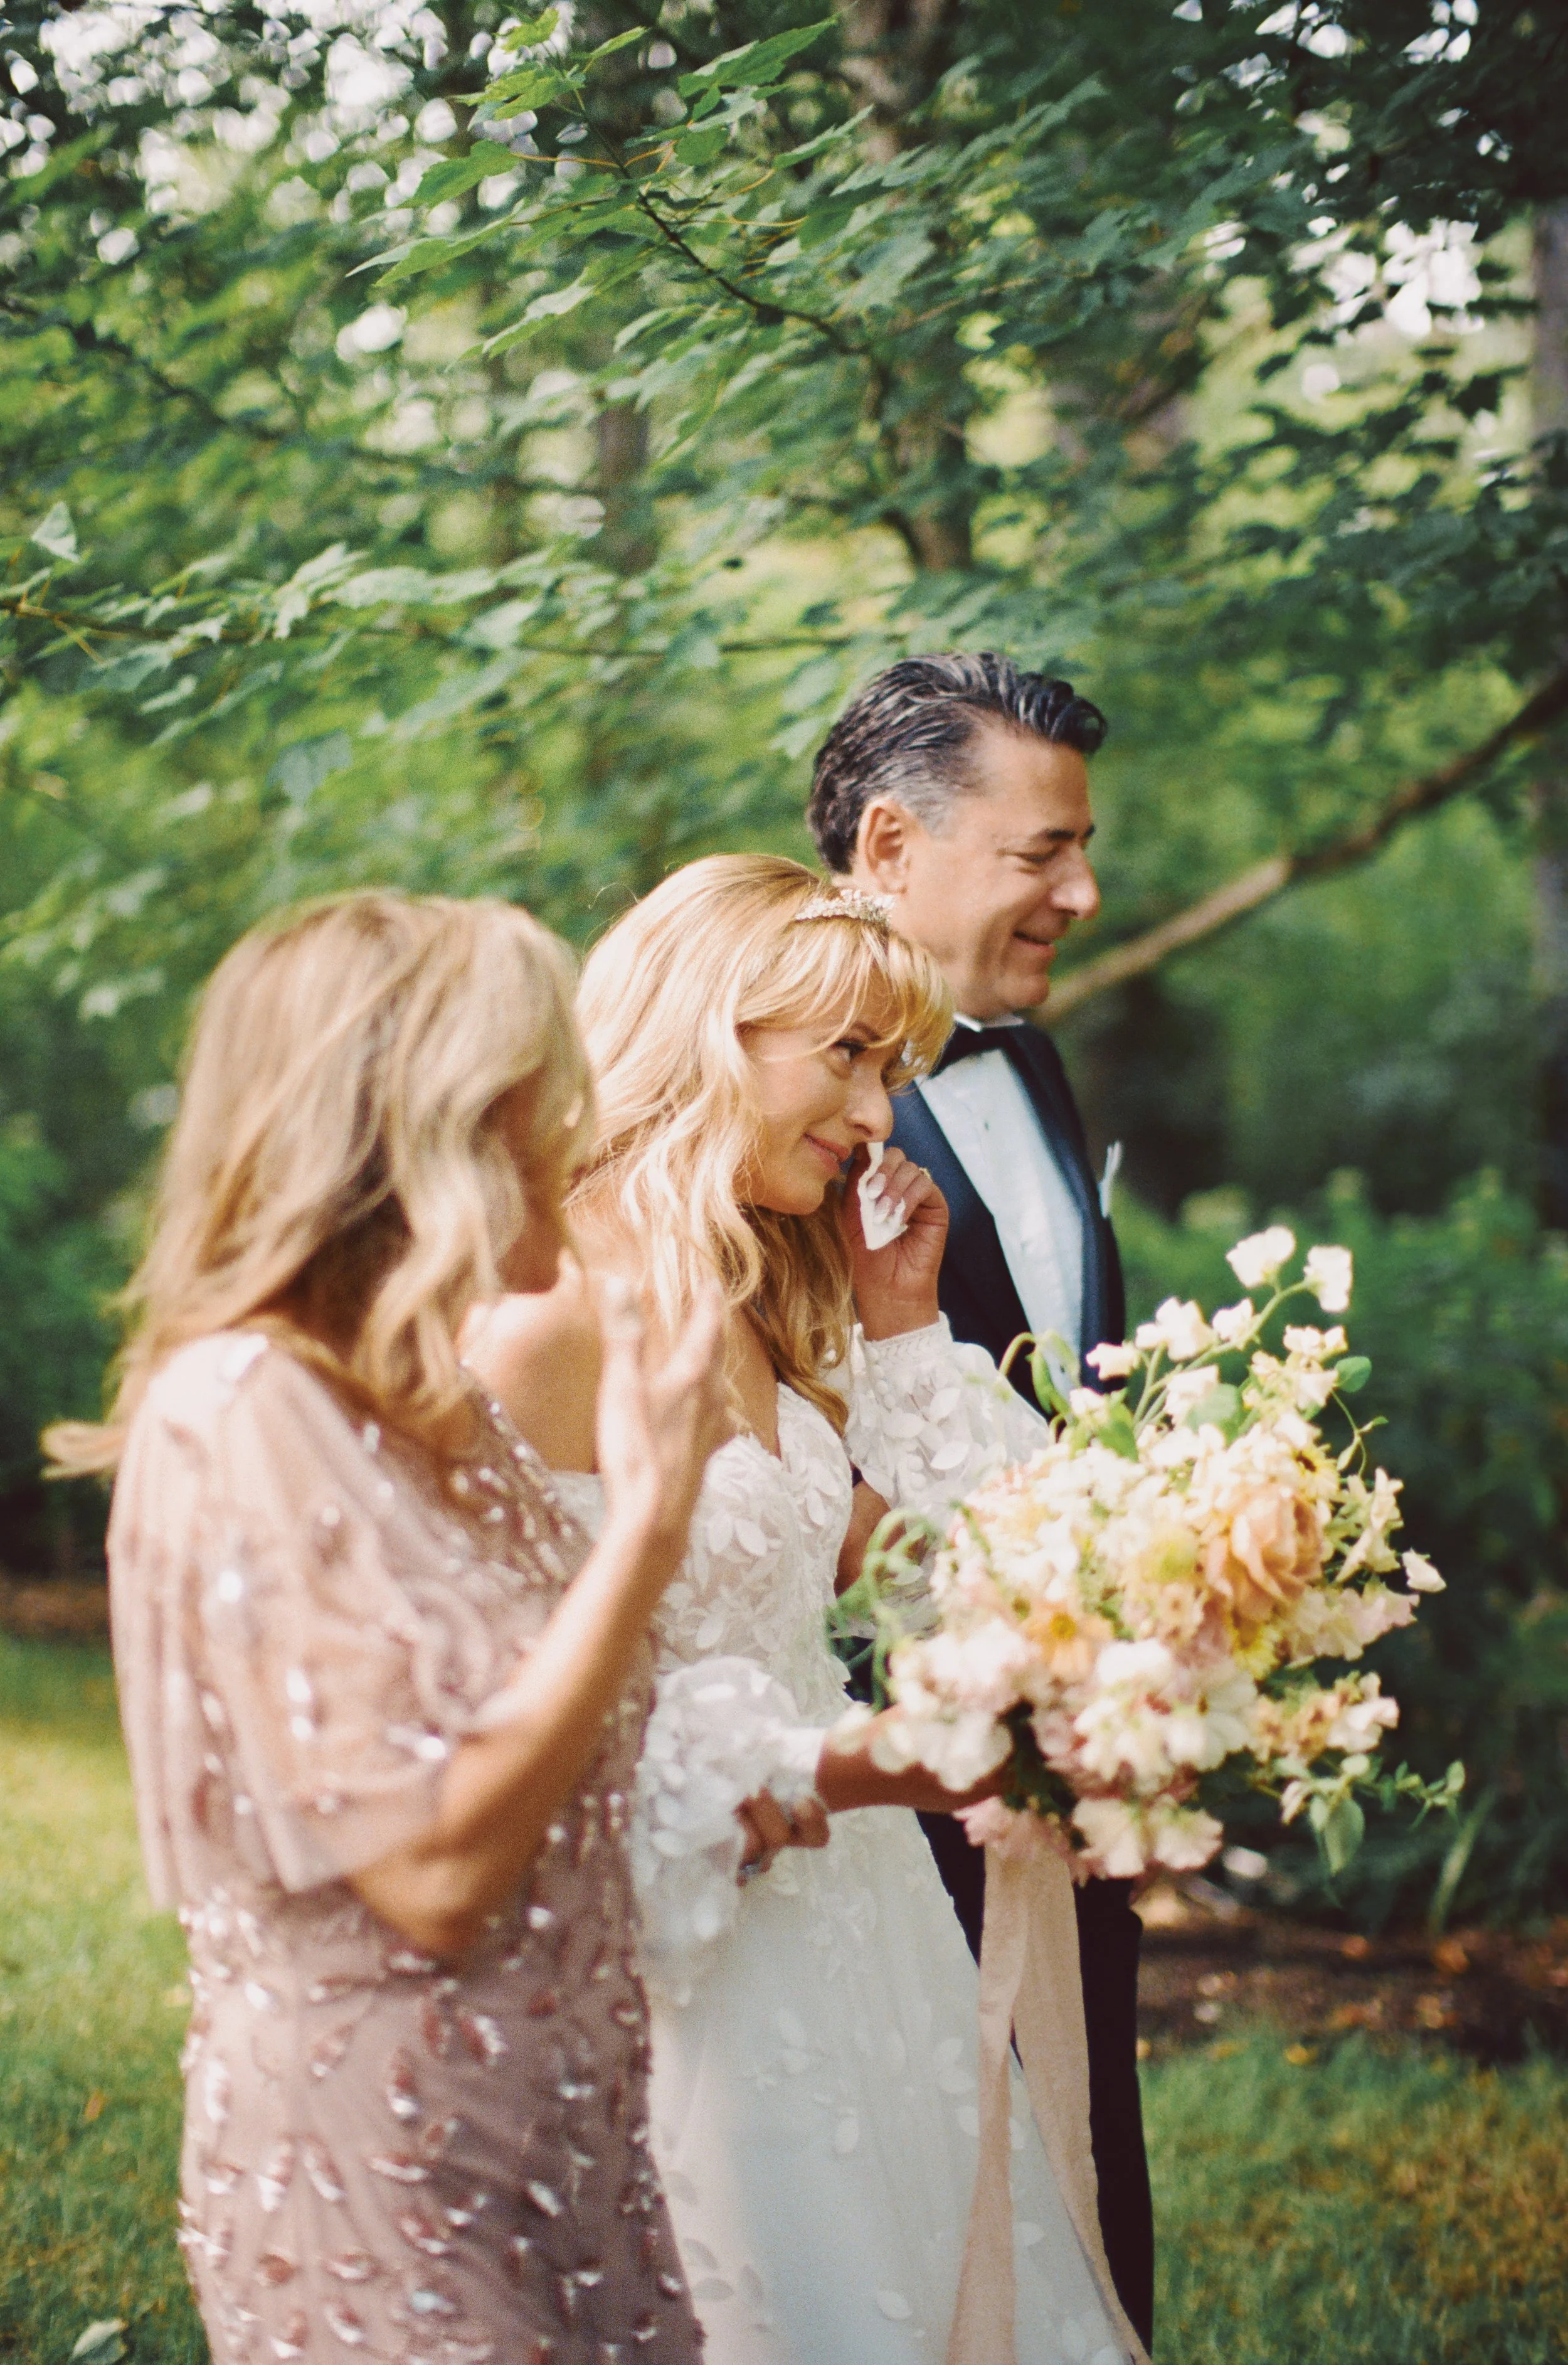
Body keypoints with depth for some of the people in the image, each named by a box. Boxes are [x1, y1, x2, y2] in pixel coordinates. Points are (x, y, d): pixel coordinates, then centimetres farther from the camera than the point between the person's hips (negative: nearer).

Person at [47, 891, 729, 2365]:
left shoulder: (440, 1413, 8)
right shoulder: (241, 1413, -18)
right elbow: (439, 1872, -24)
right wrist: (651, 1518, -21)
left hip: (561, 2126, 8)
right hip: (382, 2182, -8)